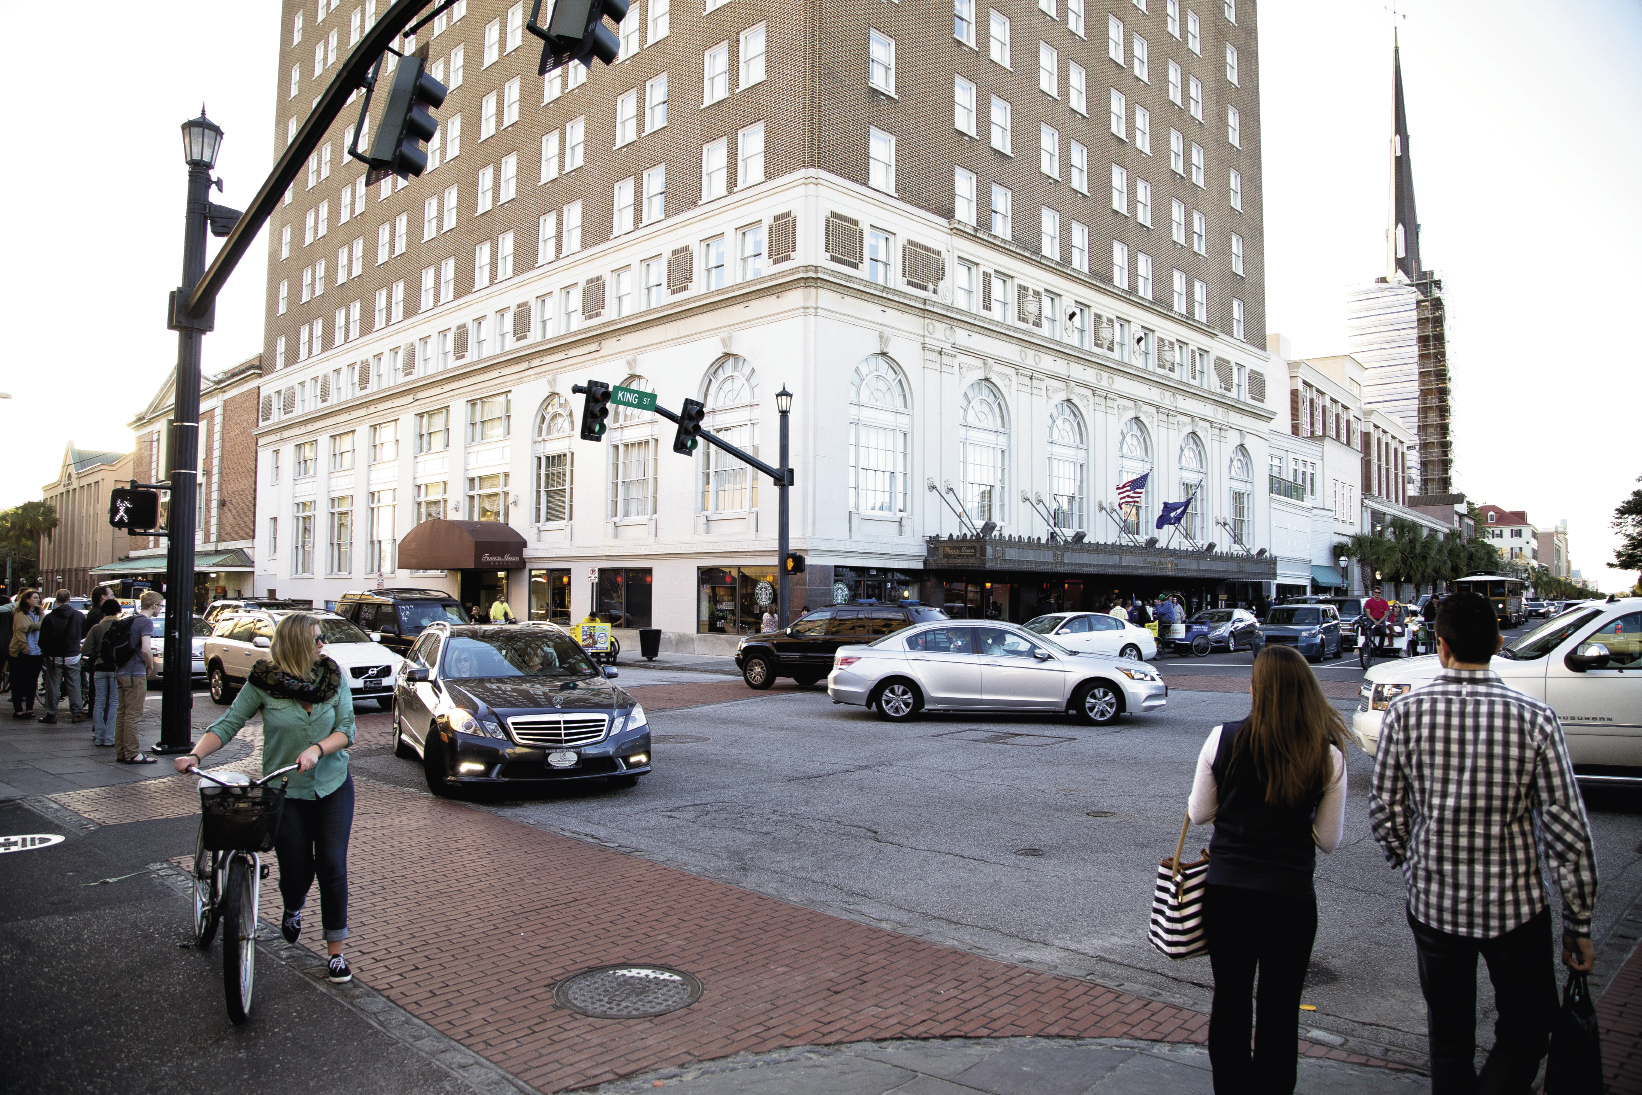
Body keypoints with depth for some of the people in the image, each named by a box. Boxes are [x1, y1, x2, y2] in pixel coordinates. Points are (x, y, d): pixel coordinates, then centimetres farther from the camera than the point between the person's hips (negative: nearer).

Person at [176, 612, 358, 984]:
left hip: (333, 787, 1)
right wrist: (196, 755, -21)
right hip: (285, 790, -1)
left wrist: (317, 749, -25)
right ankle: (292, 908, 42)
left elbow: (346, 729, -8)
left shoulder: (334, 676, -5)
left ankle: (335, 951, 11)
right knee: (296, 870, 3)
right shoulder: (263, 682, -8)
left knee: (332, 867, -3)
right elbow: (228, 723, -6)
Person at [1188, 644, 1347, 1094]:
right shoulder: (1328, 756, -9)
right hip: (1291, 897, 0)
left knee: (1230, 1004, 16)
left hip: (1227, 892, 1)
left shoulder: (1224, 740, -10)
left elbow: (1198, 813, -1)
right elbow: (1329, 840, -1)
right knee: (1279, 1012, 14)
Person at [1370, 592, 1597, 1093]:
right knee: (1526, 1031, 17)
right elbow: (1567, 829, -10)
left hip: (1433, 901, 1)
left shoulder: (1405, 711, -12)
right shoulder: (1535, 718, -14)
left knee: (1448, 1034, 18)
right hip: (1515, 905, -1)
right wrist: (1579, 923, 1)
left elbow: (1385, 809, -4)